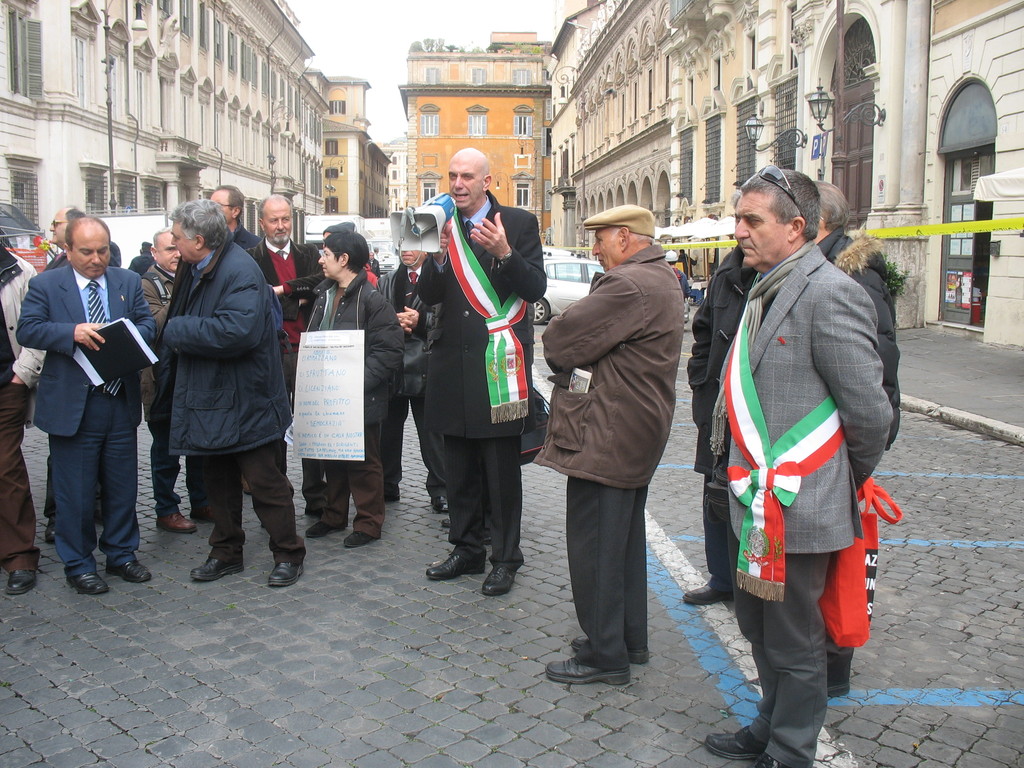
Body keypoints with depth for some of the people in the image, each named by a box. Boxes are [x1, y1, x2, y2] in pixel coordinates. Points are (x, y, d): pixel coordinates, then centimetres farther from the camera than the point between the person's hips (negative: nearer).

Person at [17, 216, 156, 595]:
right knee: (75, 492, 5)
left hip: (121, 403, 3)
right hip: (71, 406, -3)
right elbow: (27, 330, -9)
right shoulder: (45, 285, 0)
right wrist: (72, 333, -25)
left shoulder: (129, 282, 10)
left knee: (123, 486, 13)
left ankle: (121, 554, 29)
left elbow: (148, 324, 5)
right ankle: (78, 565, 20)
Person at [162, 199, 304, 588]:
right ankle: (225, 553, 32)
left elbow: (238, 331, -34)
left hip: (244, 400, -9)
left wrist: (177, 331, -22)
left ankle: (288, 555, 16)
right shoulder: (194, 270, 8)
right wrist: (174, 336, 1)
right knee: (218, 480, 18)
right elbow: (179, 325, 22)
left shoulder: (240, 271, -20)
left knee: (265, 480, 2)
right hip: (207, 397, 9)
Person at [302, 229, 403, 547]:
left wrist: (360, 381, -23)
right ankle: (334, 516, 32)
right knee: (331, 458, 17)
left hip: (360, 399, -8)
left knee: (363, 461, 4)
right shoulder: (325, 296, 13)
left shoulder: (372, 300, -13)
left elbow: (390, 350, -18)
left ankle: (368, 522, 17)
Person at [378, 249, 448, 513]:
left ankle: (440, 491, 13)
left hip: (426, 369, -5)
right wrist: (394, 322, -7)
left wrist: (421, 321, -18)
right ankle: (387, 486, 26)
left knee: (432, 432, 3)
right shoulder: (387, 282, 15)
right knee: (387, 430, 12)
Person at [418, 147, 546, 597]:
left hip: (499, 362, -4)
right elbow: (428, 296, 4)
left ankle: (505, 559, 15)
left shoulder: (519, 224, -1)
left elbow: (536, 289, -8)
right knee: (459, 469, 13)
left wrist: (505, 253, -23)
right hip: (453, 364, 5)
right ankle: (467, 550, 28)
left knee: (502, 471, 2)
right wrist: (439, 256, -14)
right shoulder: (443, 226, 10)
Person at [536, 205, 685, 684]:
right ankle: (630, 637, 32)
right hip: (638, 434, 11)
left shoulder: (627, 286, -21)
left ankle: (605, 655, 9)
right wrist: (574, 364, 0)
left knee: (594, 546, -1)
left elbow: (559, 339, -20)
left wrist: (562, 366, 1)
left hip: (605, 438, -11)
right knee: (625, 540, 19)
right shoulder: (662, 282, 15)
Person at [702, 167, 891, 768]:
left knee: (793, 643, 9)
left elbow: (871, 413, -18)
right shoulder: (769, 289, 10)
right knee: (760, 626, 24)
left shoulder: (831, 294, -19)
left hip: (794, 508, -9)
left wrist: (849, 482, -3)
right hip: (755, 499, 9)